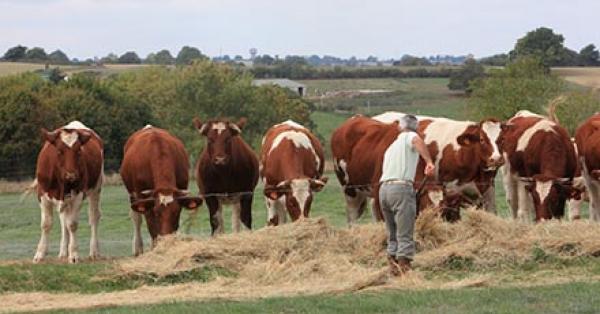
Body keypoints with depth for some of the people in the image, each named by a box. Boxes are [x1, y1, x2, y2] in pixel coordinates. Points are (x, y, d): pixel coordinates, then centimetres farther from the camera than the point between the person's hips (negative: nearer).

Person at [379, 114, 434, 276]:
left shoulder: (392, 146, 29)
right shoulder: (409, 137, 8)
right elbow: (417, 141, -18)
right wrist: (429, 162, -31)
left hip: (383, 189, 7)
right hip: (401, 187, -7)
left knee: (393, 235, 16)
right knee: (405, 236, -9)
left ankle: (394, 268, 11)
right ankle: (405, 268, -16)